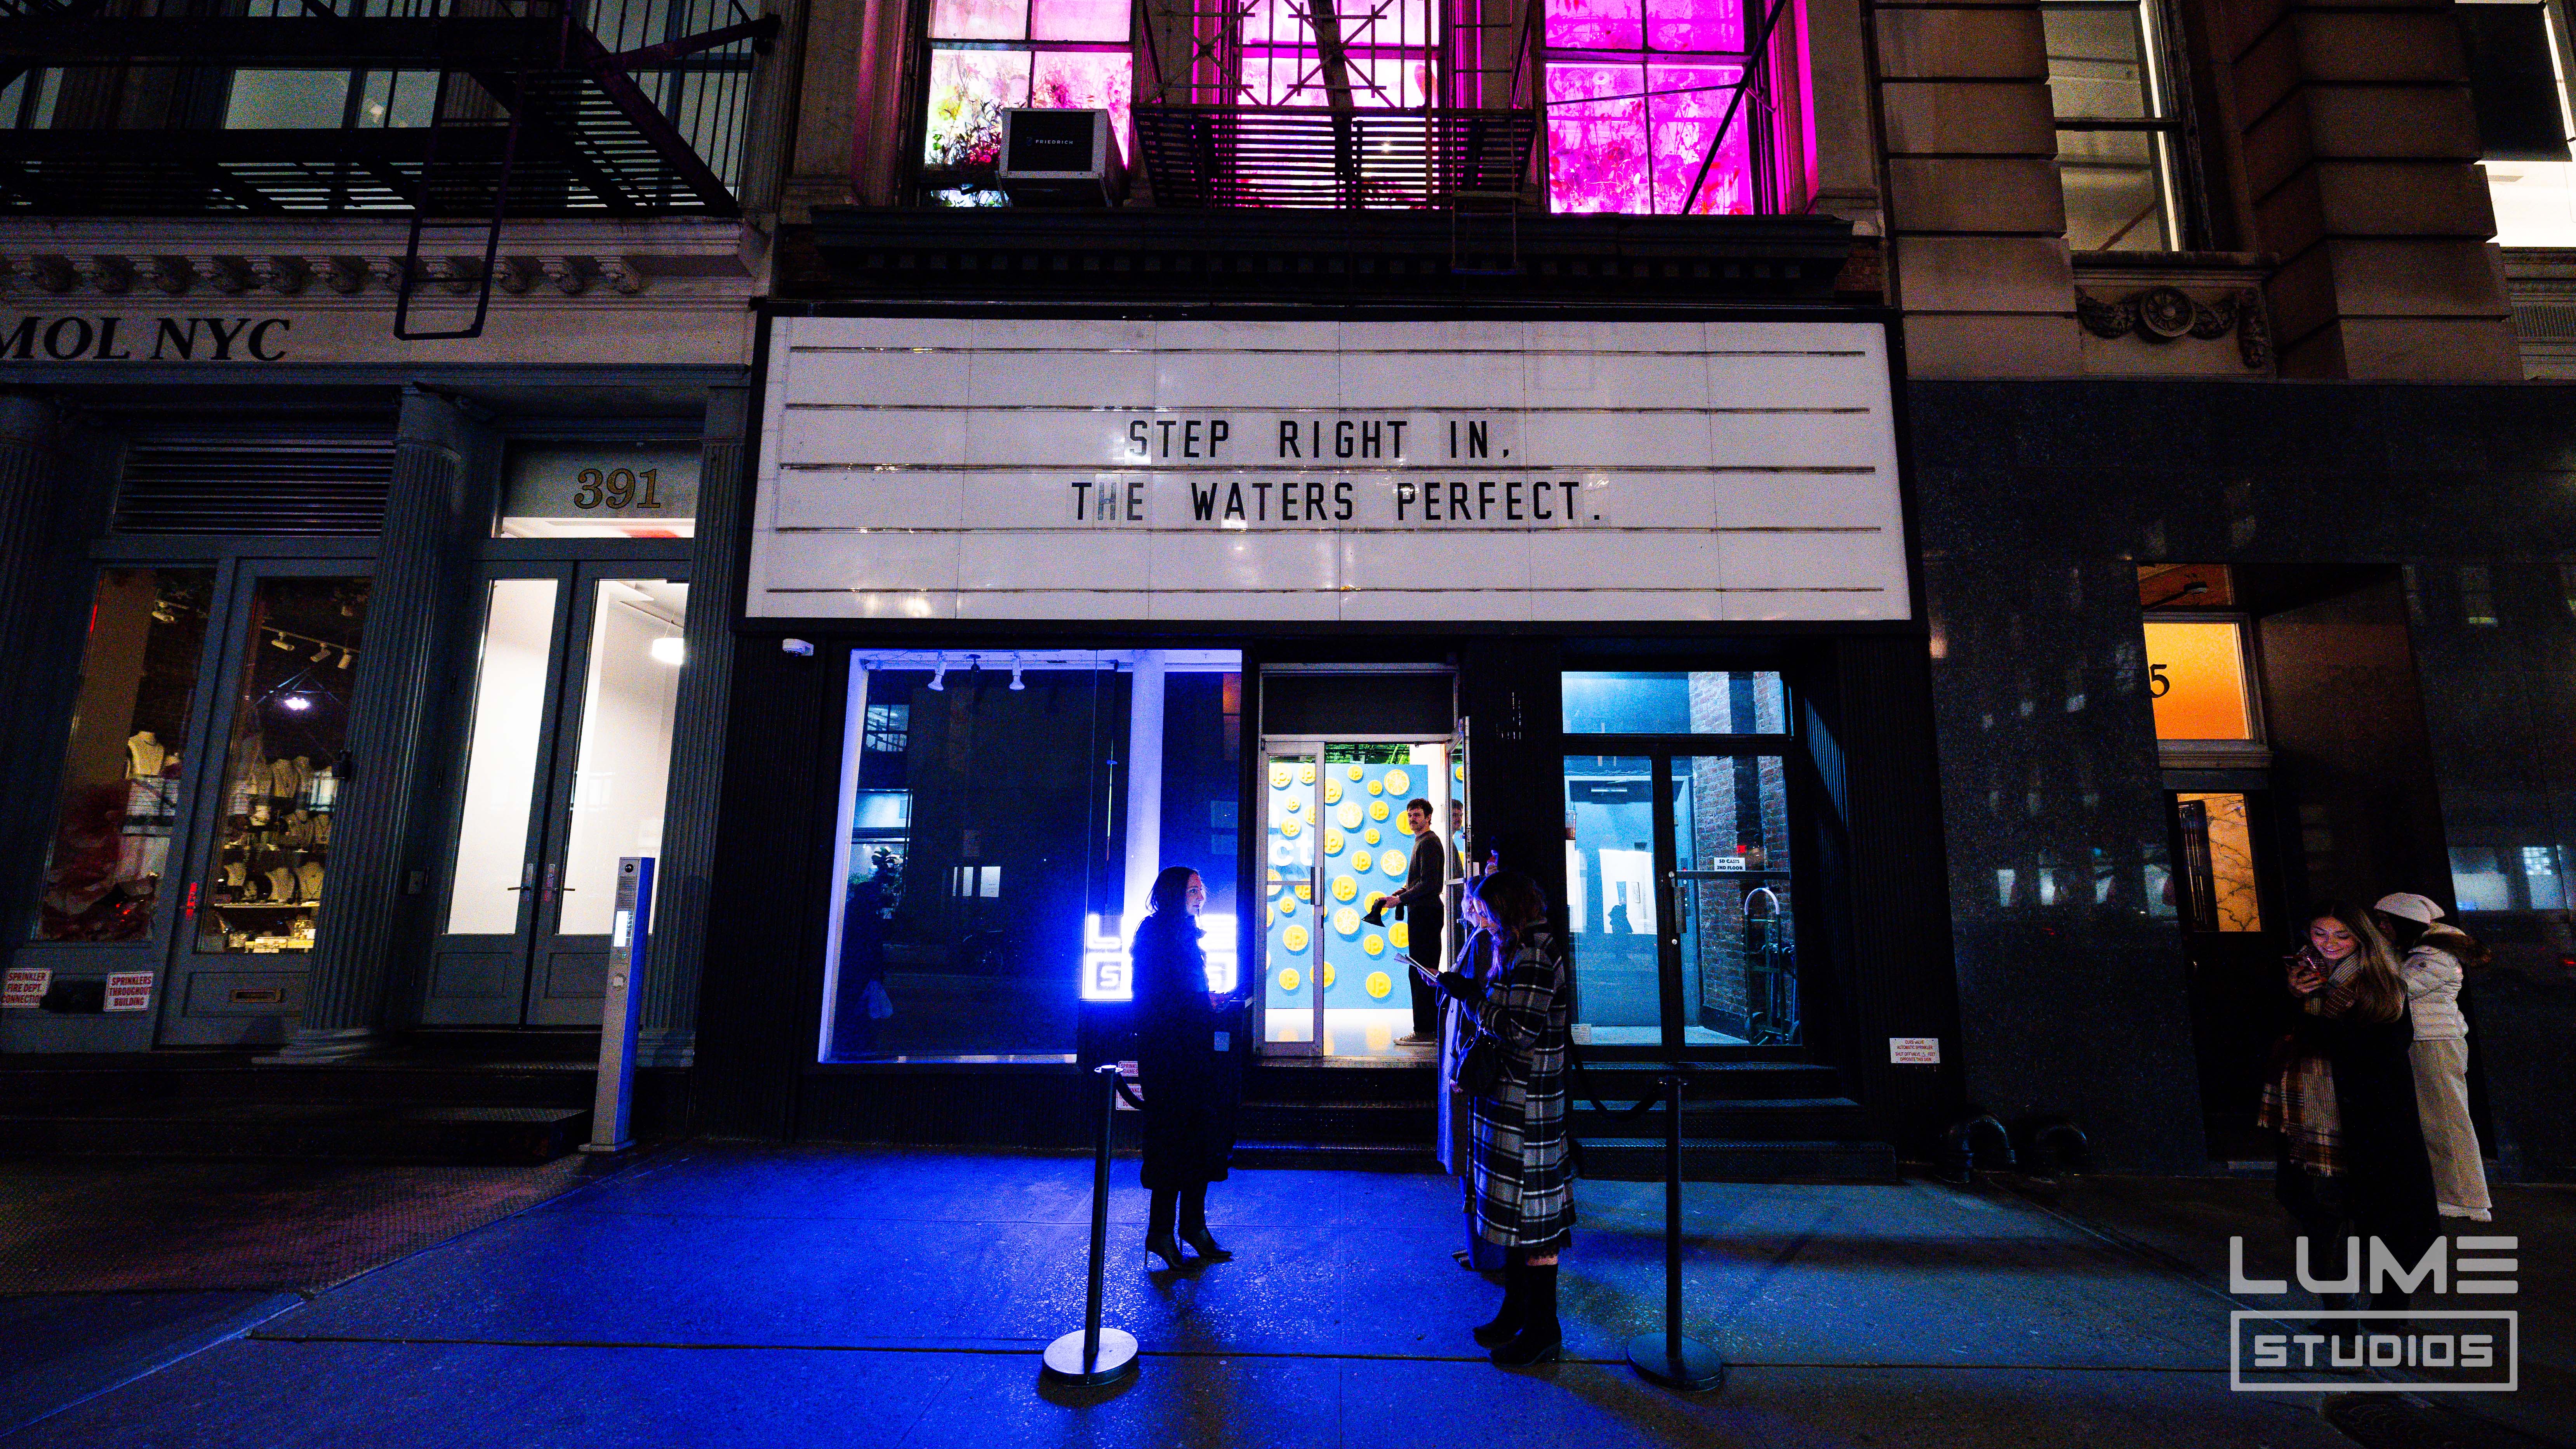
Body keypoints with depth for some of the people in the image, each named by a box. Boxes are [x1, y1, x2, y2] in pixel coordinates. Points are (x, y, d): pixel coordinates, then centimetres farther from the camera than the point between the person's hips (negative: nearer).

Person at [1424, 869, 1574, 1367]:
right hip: (1505, 1099, 10)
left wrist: (1468, 993, -17)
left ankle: (1543, 1328, 17)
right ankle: (1517, 1311, 32)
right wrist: (1465, 989, 7)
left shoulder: (1537, 956, -19)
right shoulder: (1517, 949, 11)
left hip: (1526, 1106, -10)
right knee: (1516, 1210, 18)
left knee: (1531, 1213, 3)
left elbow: (1518, 1030, -24)